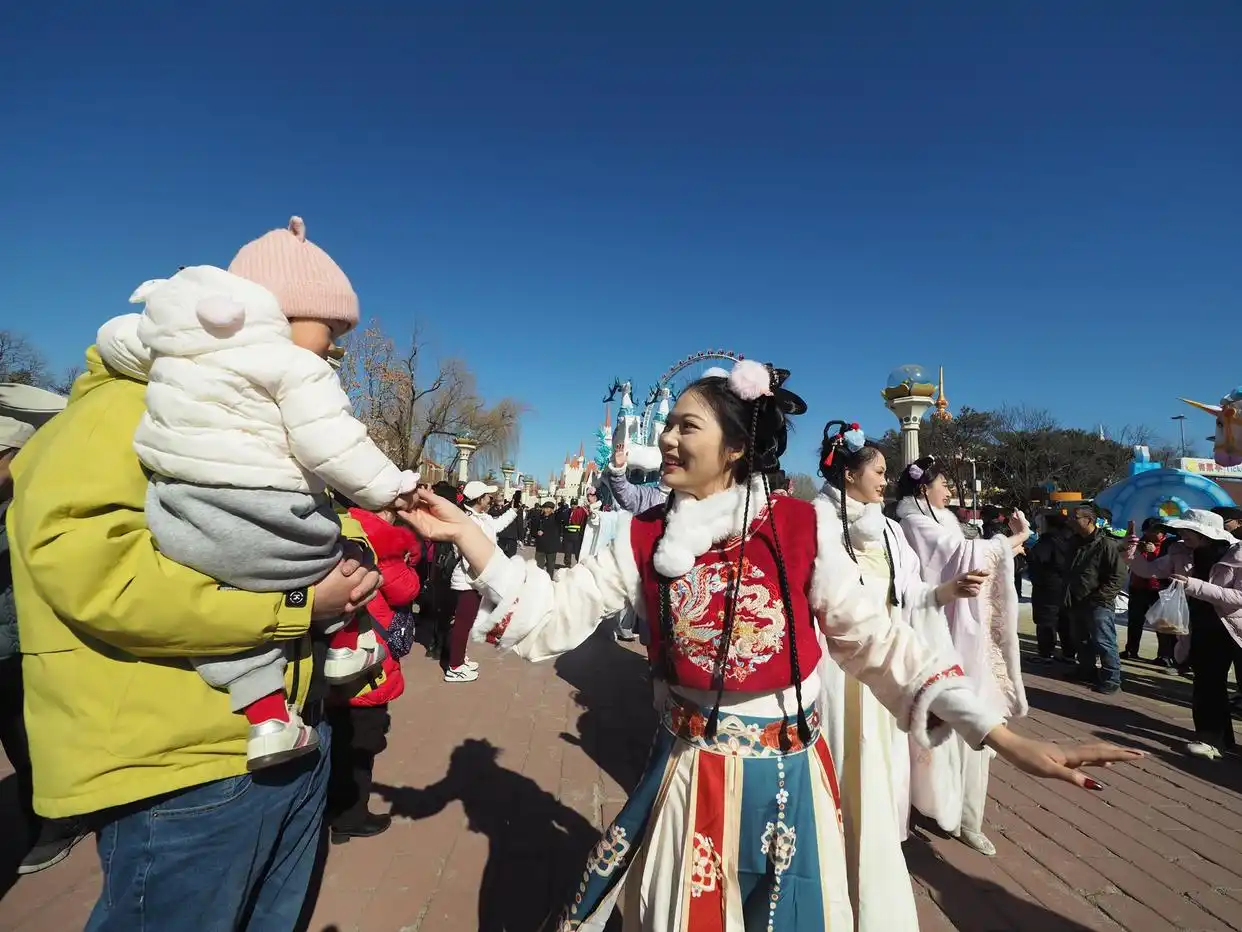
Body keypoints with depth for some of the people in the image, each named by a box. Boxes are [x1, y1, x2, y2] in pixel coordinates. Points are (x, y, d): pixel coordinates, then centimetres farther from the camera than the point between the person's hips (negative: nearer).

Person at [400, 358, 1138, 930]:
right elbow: (553, 617, -10)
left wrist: (1004, 738, -13)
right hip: (686, 773, 1)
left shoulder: (802, 529, -13)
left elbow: (877, 641, -9)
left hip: (786, 778, -1)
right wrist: (469, 538, -18)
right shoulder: (645, 540, -7)